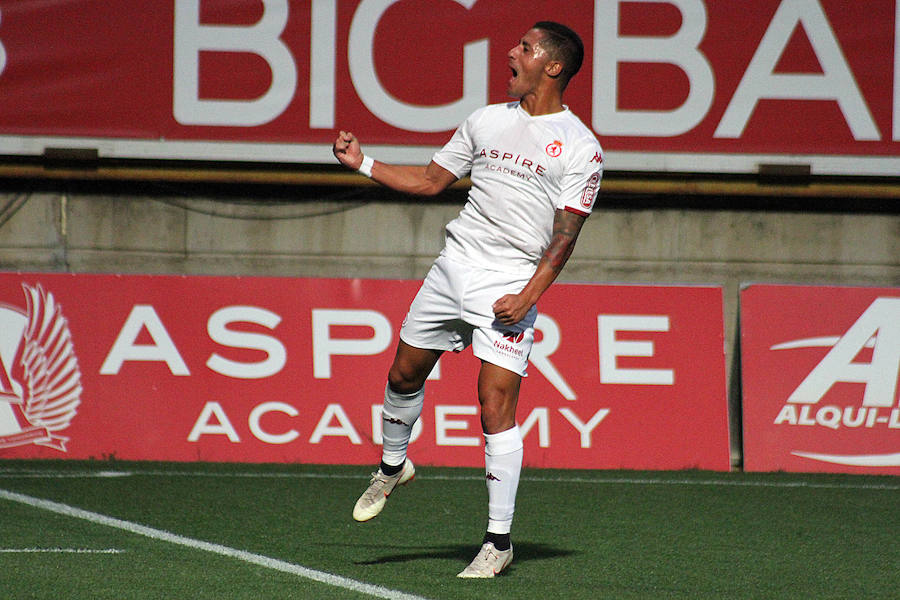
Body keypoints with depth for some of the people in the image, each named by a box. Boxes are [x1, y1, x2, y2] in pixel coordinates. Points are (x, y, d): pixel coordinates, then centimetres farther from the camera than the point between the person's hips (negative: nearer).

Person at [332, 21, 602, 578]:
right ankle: (393, 466, 44)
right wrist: (363, 163, 14)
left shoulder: (580, 148, -6)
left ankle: (499, 541, -6)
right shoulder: (487, 120, 11)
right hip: (455, 263, 6)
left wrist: (528, 297, -18)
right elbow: (432, 179, 21)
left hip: (512, 282, -6)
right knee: (405, 372, 14)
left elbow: (564, 237, -9)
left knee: (496, 405, -12)